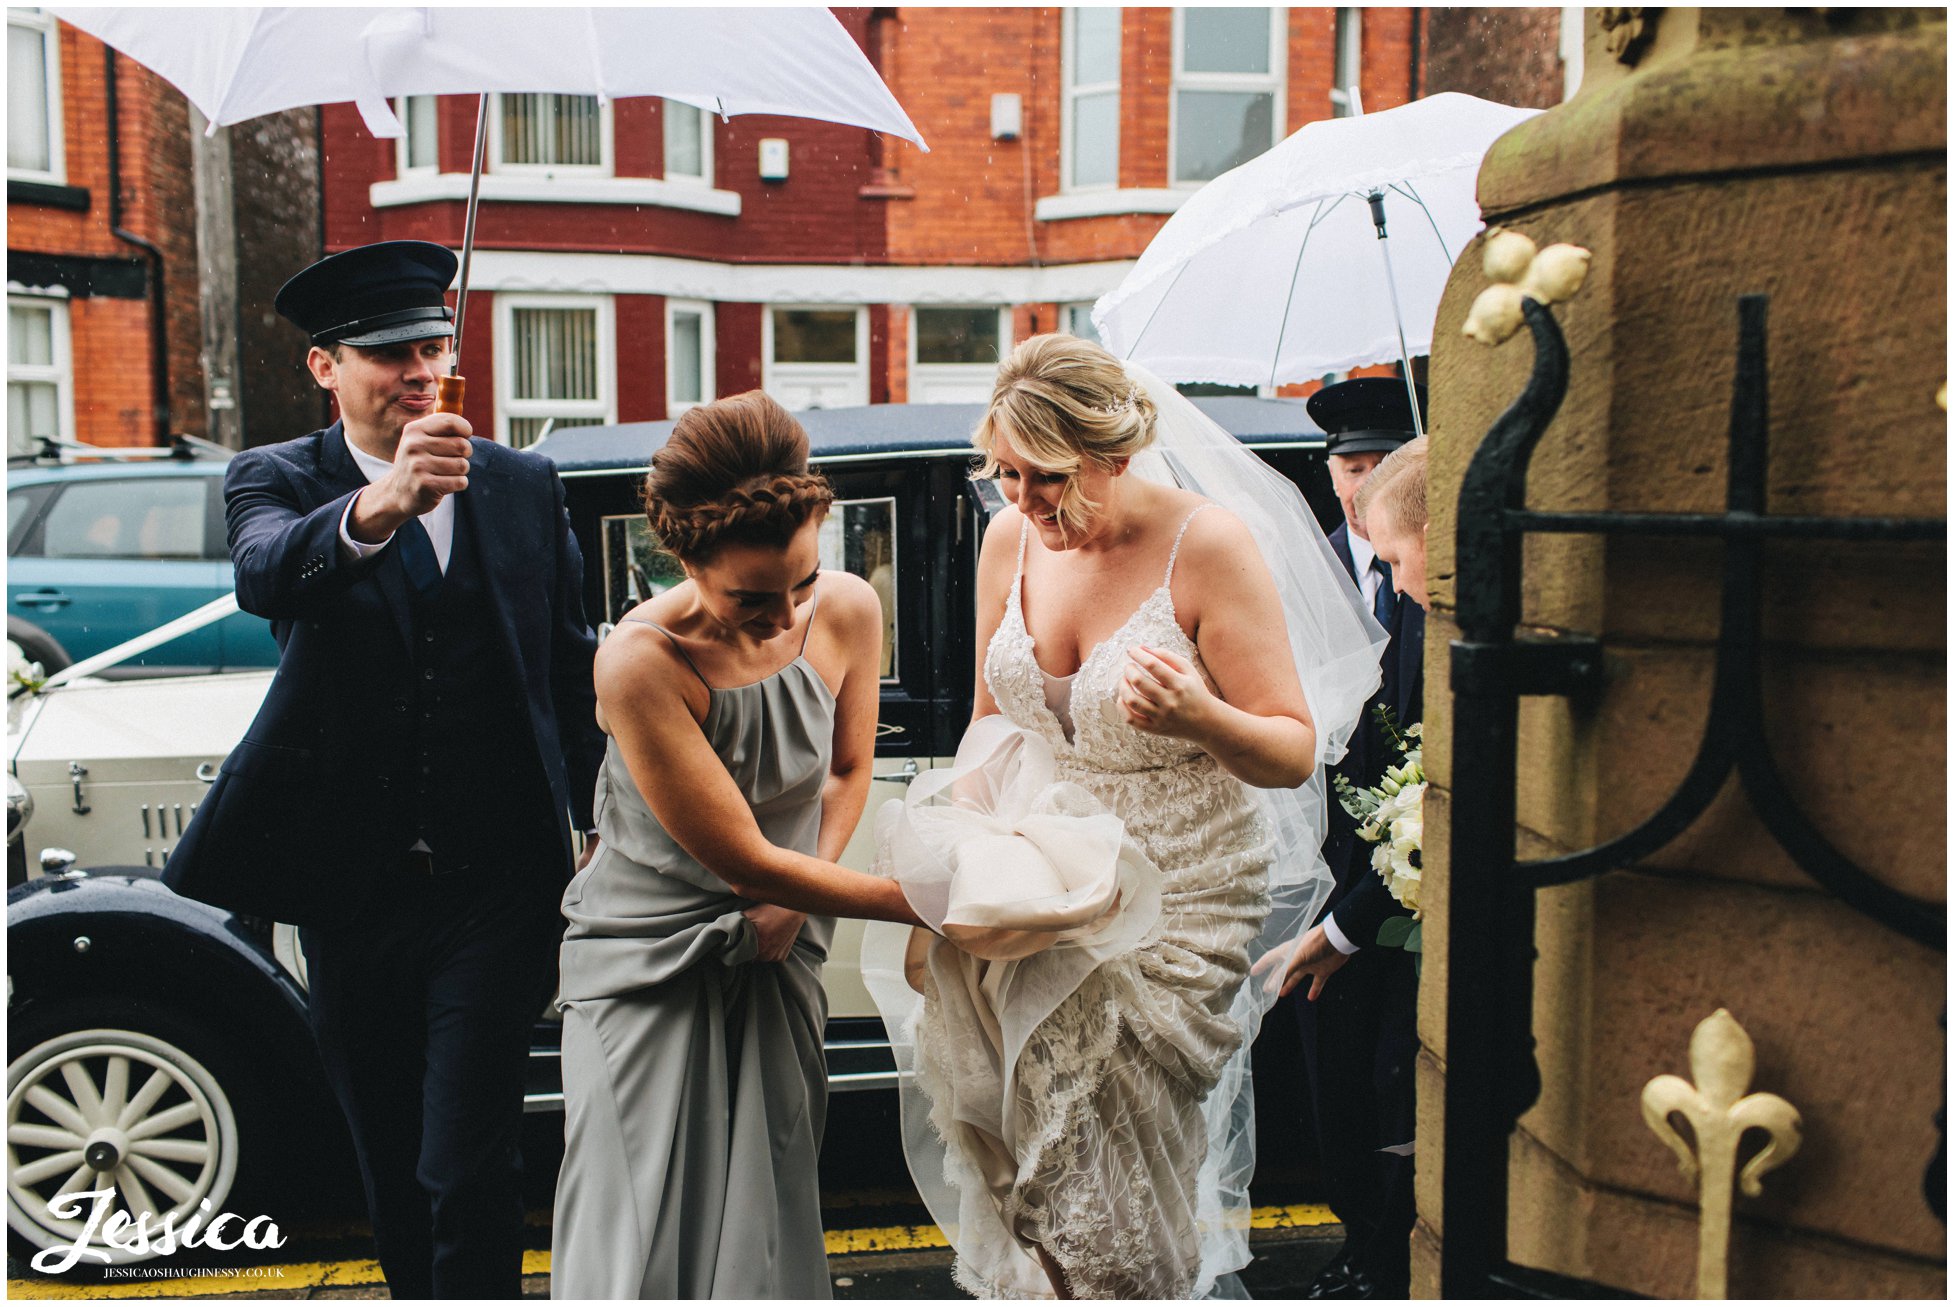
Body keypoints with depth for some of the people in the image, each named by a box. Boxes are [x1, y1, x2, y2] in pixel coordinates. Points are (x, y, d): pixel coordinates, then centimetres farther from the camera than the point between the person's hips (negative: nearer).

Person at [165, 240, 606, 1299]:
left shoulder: (523, 487, 3)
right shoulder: (276, 480, -2)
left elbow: (572, 667, 10)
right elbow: (263, 574, -27)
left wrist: (599, 827, 6)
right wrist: (378, 506, -47)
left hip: (494, 887, -1)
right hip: (352, 886, 1)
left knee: (469, 1170, -5)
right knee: (390, 1167, 18)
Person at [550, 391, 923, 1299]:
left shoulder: (848, 612, -12)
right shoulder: (640, 662, -27)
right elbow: (741, 857, -23)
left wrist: (797, 897, -8)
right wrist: (921, 903, -21)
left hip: (774, 955, 4)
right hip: (650, 963, -4)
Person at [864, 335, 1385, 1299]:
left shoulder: (1210, 544, -16)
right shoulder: (1011, 538, -1)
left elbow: (1298, 752, -14)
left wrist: (1199, 719, -34)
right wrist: (954, 849, -2)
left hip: (1175, 899, -4)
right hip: (1045, 876, 4)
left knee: (1114, 1191, -1)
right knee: (1021, 1152, 5)